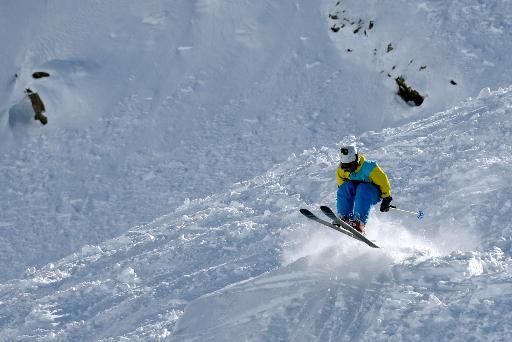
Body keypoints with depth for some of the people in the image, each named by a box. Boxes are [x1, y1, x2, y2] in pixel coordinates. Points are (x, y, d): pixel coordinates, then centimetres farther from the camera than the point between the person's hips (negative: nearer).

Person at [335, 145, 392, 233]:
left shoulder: (368, 167, -25)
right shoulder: (341, 170, -9)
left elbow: (383, 181, -16)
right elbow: (342, 187, 10)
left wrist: (386, 199, -12)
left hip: (374, 193, -5)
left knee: (362, 189, -37)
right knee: (346, 186, -24)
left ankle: (359, 223, -47)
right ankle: (345, 219, -27)